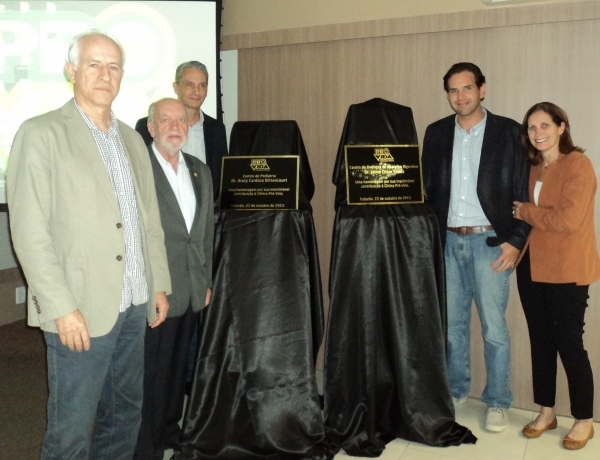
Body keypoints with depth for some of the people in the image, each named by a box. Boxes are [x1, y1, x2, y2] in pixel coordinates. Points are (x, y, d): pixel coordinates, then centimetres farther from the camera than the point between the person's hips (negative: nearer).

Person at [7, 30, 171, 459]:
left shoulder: (132, 139, 14)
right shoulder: (41, 133, -5)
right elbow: (29, 231, -12)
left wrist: (160, 284, 12)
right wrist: (62, 308, -16)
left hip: (135, 306, 6)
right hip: (82, 311, -6)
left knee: (125, 416, 16)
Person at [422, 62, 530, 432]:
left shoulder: (509, 131, -2)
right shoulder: (436, 133, 7)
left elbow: (524, 191, -4)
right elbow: (427, 189, 9)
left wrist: (515, 241, -10)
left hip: (490, 241, -3)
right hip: (447, 241, 4)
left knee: (494, 327, 2)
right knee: (452, 323, 13)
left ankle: (498, 402, 18)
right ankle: (456, 390, 29)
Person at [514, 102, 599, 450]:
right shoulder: (534, 168, 12)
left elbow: (569, 220, -20)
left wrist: (526, 212, -10)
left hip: (567, 271, -7)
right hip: (533, 267, 7)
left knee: (569, 342, 2)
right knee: (541, 340, 12)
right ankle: (547, 412, 27)